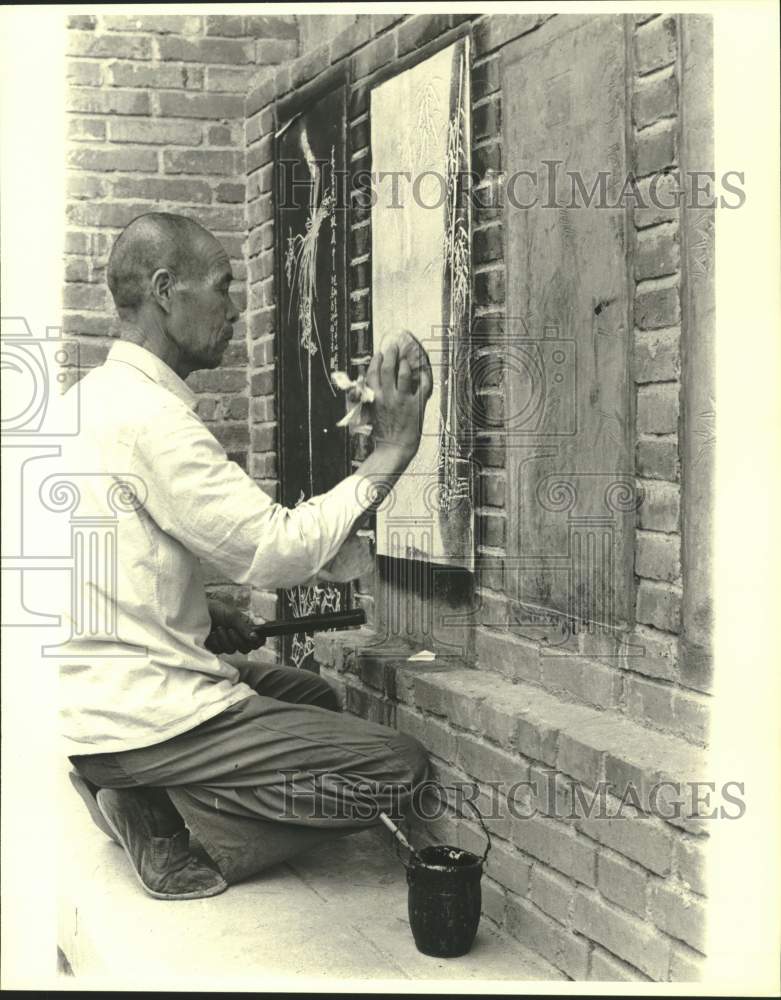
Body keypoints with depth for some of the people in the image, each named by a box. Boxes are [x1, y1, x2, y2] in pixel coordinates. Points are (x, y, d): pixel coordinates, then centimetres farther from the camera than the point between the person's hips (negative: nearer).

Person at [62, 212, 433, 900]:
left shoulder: (92, 397, 12)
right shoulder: (149, 413, -19)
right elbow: (281, 552, -21)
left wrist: (204, 618, 8)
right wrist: (391, 451, -13)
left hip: (94, 695, 10)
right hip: (141, 710, -10)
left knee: (314, 697, 27)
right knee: (398, 768, -8)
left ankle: (142, 795, 9)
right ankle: (168, 819, -9)